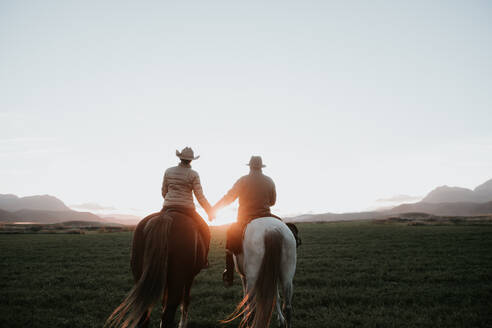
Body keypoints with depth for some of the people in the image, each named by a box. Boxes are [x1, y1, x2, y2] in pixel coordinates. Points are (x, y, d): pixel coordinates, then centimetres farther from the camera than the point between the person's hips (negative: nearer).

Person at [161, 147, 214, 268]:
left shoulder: (168, 171, 5)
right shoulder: (193, 174, -5)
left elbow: (164, 192, 11)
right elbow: (200, 197, -7)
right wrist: (210, 212, 3)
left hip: (168, 208, 3)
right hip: (186, 209, -3)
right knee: (205, 231, 16)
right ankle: (203, 261, 15)